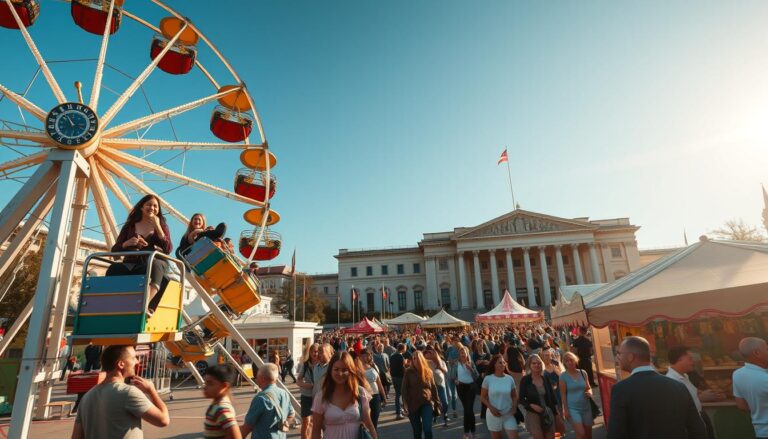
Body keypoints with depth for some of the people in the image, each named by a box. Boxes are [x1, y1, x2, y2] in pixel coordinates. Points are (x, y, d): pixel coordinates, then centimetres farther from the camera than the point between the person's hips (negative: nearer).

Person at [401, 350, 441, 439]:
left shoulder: (428, 371, 0)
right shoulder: (408, 372, -6)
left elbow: (433, 387, 8)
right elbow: (404, 388, -6)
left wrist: (436, 401, 9)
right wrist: (405, 404, -13)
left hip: (427, 403, 1)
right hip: (413, 404, 0)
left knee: (427, 429, -11)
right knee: (417, 431, 10)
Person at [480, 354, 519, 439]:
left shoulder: (510, 379, -2)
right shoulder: (488, 379, -8)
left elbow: (514, 396, 9)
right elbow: (482, 397, -3)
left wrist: (514, 408, -6)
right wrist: (491, 407, -16)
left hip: (508, 415, 1)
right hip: (493, 415, -1)